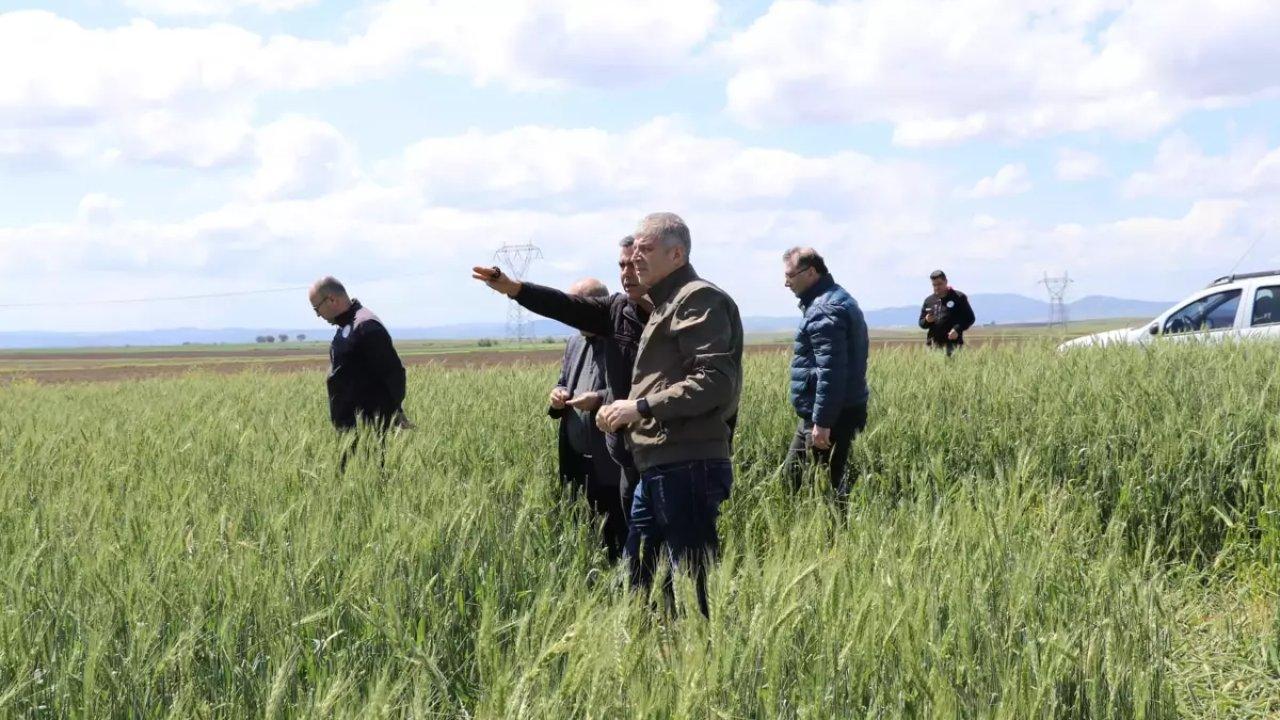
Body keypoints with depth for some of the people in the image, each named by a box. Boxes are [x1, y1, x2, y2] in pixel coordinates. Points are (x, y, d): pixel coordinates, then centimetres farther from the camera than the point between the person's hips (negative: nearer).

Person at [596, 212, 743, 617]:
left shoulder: (699, 301, -8)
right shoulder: (666, 304, 23)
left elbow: (715, 381, -19)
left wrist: (642, 407, -17)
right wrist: (624, 410, 9)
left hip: (688, 467, -10)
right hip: (659, 468, 10)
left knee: (699, 578, -6)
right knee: (638, 574, 15)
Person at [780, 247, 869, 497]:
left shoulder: (825, 310, -18)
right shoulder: (838, 299, 16)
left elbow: (831, 371, -25)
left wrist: (822, 421, -25)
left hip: (830, 415, -11)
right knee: (794, 472, 16)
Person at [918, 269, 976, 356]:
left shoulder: (959, 297, 4)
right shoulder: (929, 300, 15)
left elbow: (970, 318, 2)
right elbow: (921, 323, 19)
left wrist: (957, 329, -13)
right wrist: (926, 321, -5)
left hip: (953, 343, -4)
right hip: (934, 345, 4)